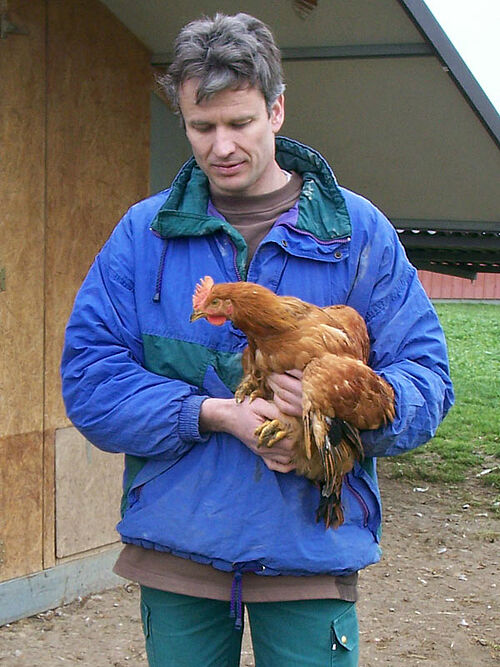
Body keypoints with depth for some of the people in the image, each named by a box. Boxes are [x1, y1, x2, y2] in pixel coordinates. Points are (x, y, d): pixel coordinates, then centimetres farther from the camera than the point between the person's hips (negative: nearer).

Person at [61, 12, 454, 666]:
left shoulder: (357, 230, 2)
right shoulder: (144, 231, 4)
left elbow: (426, 377, -1)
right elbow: (88, 376, -3)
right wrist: (215, 414, -16)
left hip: (311, 557, -1)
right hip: (176, 550, 1)